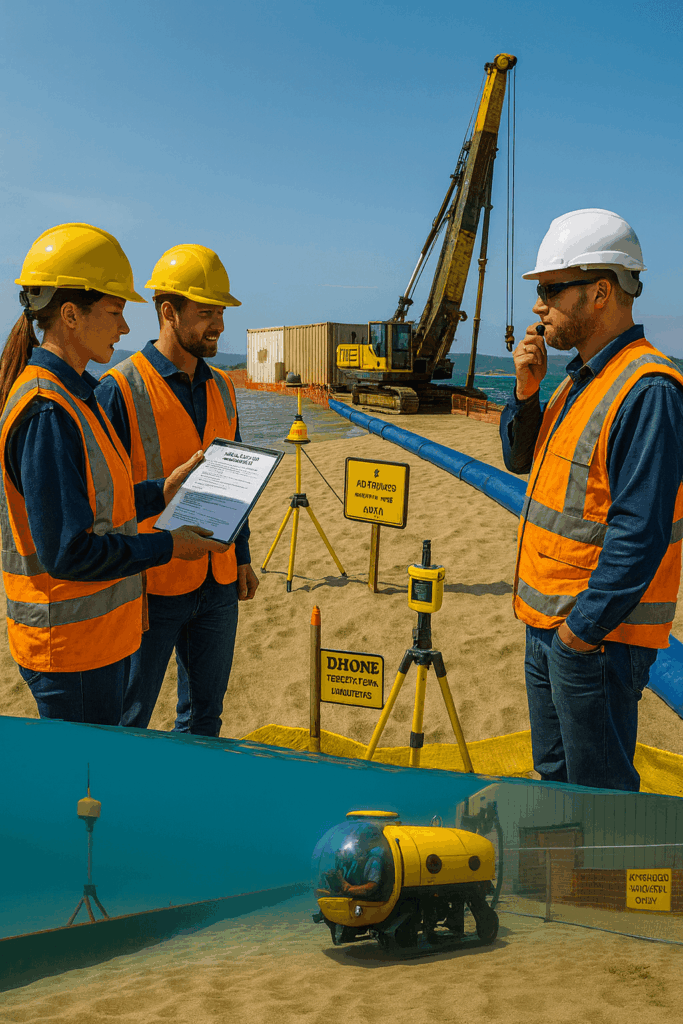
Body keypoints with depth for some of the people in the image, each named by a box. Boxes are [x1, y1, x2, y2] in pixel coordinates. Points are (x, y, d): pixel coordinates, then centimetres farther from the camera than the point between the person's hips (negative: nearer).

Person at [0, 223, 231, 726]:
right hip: (71, 644, -9)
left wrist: (161, 492, 8)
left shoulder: (74, 395, 10)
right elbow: (67, 551, -24)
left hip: (102, 630, 9)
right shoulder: (46, 411, -22)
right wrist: (168, 545, -15)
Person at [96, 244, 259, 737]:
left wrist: (242, 556, 16)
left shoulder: (221, 388, 9)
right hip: (152, 586, -6)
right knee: (127, 721, 7)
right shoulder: (121, 390, -13)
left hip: (218, 584, 6)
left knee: (205, 711, 19)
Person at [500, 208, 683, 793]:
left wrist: (583, 628, -19)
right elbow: (521, 459, 17)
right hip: (548, 622, 9)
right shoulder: (581, 379, 10)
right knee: (554, 780, 22)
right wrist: (526, 390, 0)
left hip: (596, 633, -9)